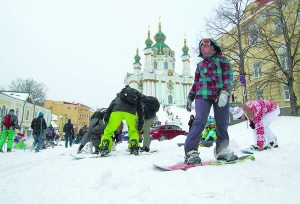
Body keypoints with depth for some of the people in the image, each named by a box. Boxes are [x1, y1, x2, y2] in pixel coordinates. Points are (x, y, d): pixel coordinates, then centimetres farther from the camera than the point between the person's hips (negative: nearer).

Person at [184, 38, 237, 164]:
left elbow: (228, 76, 1)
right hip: (203, 95, 1)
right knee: (200, 121, -16)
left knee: (222, 124, 0)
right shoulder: (200, 65, 24)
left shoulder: (222, 60, 15)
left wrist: (225, 92, -14)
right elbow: (196, 82, 25)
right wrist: (190, 97, 16)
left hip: (220, 95, -1)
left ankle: (222, 151, 17)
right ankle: (191, 152, -18)